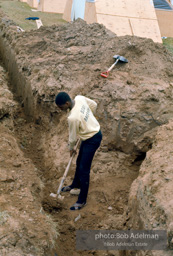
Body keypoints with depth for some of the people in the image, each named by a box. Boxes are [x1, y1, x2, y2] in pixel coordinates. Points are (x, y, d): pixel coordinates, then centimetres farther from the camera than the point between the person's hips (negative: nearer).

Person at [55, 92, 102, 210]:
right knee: (79, 162, 25)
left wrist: (71, 148, 4)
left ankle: (82, 201, 8)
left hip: (92, 140, -10)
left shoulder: (73, 117, -33)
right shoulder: (79, 98, -12)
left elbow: (73, 136, -16)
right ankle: (76, 184, 49)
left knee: (84, 170, -3)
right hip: (93, 129, 10)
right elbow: (94, 105, 7)